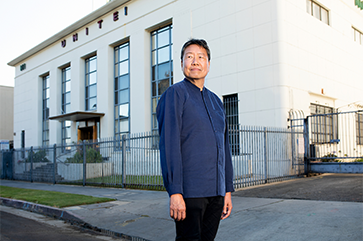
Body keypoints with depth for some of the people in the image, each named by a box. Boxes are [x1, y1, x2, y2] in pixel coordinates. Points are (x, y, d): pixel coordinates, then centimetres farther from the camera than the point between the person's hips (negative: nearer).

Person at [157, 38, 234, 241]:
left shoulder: (216, 101, 16)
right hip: (189, 191, -6)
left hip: (215, 191, 6)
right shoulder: (175, 94, -5)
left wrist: (228, 190, 13)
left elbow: (224, 147, 16)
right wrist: (175, 193, -18)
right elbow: (169, 145, -13)